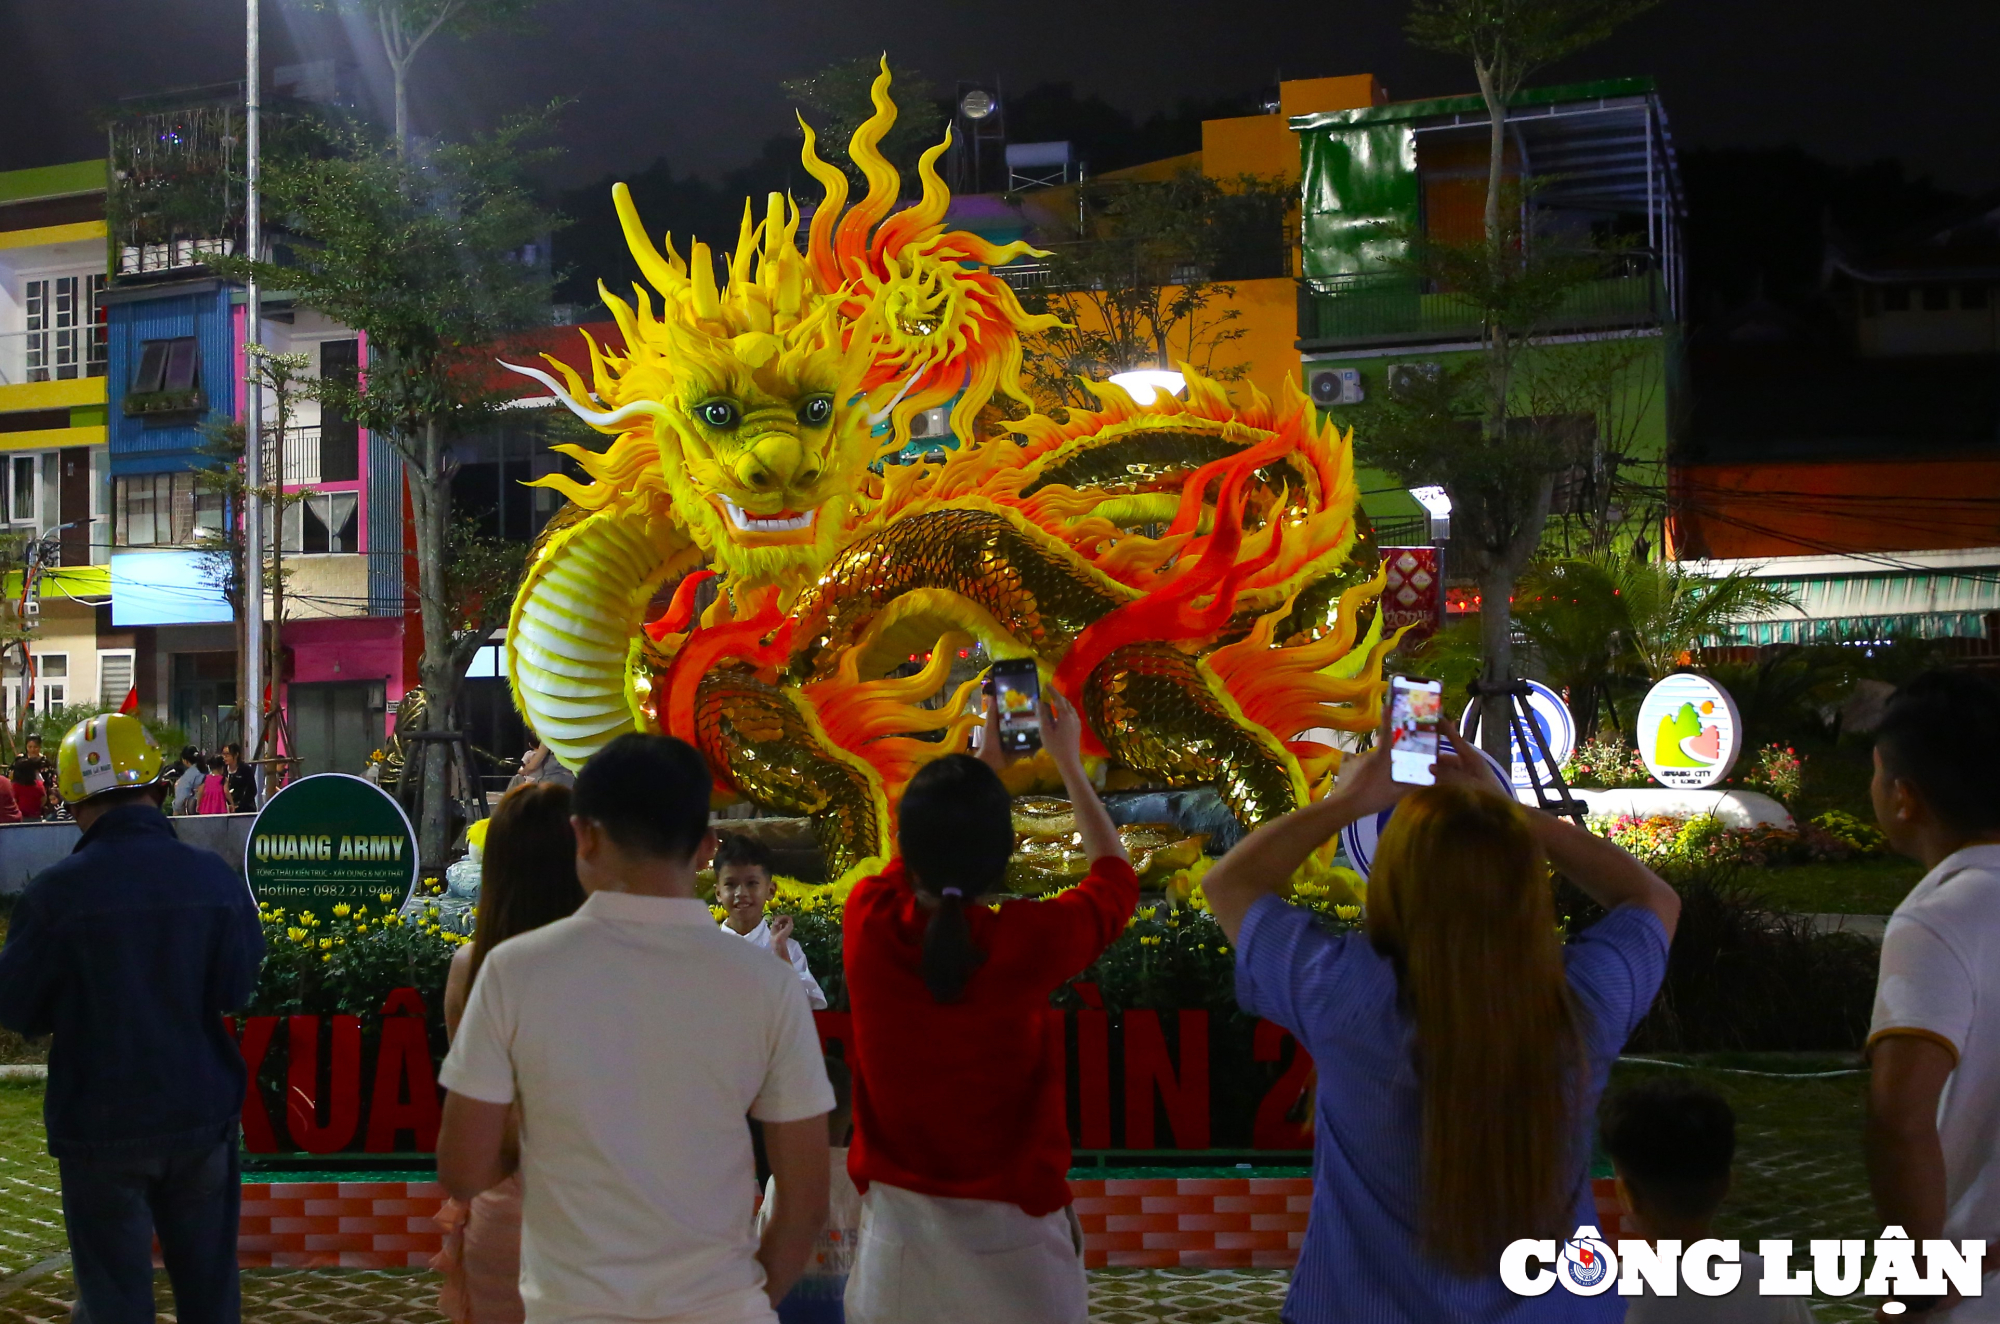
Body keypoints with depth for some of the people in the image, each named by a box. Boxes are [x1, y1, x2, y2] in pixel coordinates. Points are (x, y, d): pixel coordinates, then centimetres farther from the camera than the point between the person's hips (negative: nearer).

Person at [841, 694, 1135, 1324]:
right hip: (1010, 1223, -2)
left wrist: (984, 754, 23)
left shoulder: (868, 923, -13)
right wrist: (1069, 763, 14)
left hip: (897, 1218, 3)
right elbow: (1115, 877, 5)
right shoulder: (1029, 941, -18)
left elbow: (923, 852, 12)